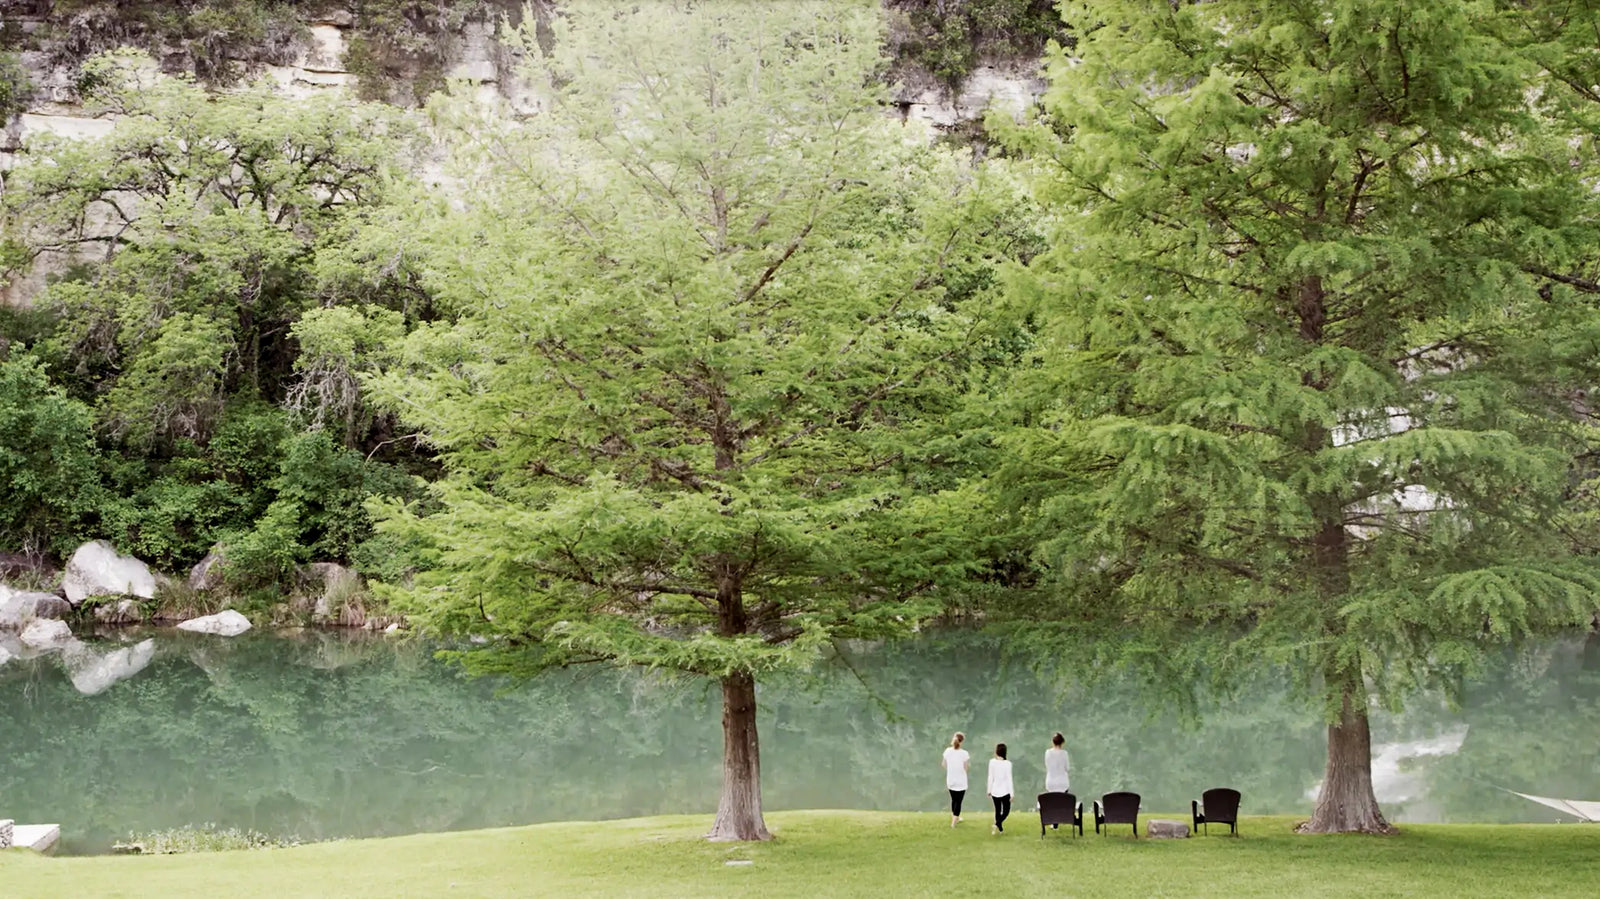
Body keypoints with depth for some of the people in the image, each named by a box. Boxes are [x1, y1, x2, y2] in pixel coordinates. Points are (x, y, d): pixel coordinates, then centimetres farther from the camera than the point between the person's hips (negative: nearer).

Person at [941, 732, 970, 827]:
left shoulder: (948, 751, -7)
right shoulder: (964, 753, -18)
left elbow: (943, 764, 2)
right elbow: (966, 768, -13)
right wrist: (969, 762, 6)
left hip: (950, 781, 4)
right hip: (961, 782, -4)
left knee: (953, 800, 23)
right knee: (958, 802, 6)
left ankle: (954, 818, 37)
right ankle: (953, 823, 6)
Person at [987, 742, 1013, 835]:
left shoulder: (992, 762, -6)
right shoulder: (1007, 764, -13)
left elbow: (990, 777, 0)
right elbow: (1009, 779, -11)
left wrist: (989, 790, 12)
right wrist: (1011, 794, -4)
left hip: (995, 791, 3)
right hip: (1005, 791, -3)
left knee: (997, 810, 17)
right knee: (1006, 810, 9)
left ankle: (1000, 829, 20)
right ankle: (998, 824, -13)